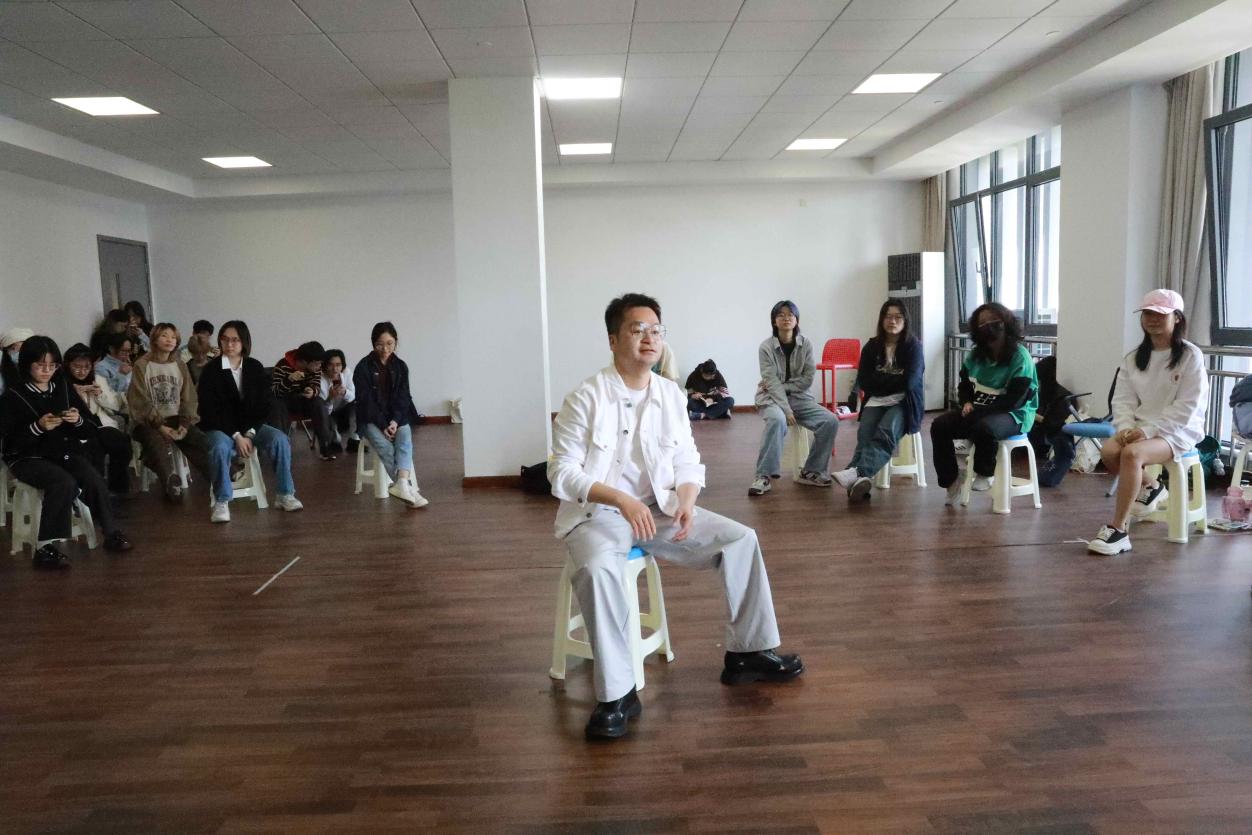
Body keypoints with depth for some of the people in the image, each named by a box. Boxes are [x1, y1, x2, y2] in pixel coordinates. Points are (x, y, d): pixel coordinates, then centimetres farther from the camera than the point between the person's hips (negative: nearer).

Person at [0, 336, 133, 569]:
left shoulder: (65, 390, 8)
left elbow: (90, 432, 9)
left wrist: (78, 421, -13)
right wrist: (38, 427, -24)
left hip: (65, 452, 4)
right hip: (29, 458, -4)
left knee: (95, 481, -25)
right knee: (65, 483, -33)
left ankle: (111, 533, -9)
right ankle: (45, 548, -26)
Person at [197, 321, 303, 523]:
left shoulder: (255, 368, 3)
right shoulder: (211, 371, -5)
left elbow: (263, 406, 1)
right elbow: (210, 411, -9)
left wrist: (249, 434, -14)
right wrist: (236, 436, -18)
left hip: (251, 428, 3)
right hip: (220, 428, -2)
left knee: (280, 440, -24)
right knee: (220, 447, -35)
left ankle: (285, 494, -13)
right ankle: (221, 502, -21)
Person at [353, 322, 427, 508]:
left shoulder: (400, 366, 7)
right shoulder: (363, 367, -3)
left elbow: (403, 397, 2)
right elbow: (365, 401, -8)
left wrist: (395, 421, -15)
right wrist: (382, 425, -18)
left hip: (397, 417, 2)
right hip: (371, 420, -2)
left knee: (405, 440, -29)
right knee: (386, 448, -30)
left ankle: (401, 485, -47)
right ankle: (407, 488, -40)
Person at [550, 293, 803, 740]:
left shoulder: (672, 395, 4)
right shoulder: (585, 398, -11)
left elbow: (688, 462, 7)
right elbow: (562, 472, -13)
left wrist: (686, 500, -15)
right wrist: (621, 499, -26)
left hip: (659, 508, 5)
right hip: (597, 513, -5)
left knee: (741, 539, -7)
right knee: (598, 568, -37)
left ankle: (747, 652, 9)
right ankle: (616, 694, -24)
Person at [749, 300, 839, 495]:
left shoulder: (806, 345, 0)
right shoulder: (766, 347, -8)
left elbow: (808, 380, -3)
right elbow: (772, 382, -15)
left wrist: (784, 386, -13)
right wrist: (787, 409, -24)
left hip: (800, 398, 4)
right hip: (772, 398, -4)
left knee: (830, 421, -19)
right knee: (777, 420, -37)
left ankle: (810, 472, -7)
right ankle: (764, 476, -31)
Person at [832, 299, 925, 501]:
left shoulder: (913, 346, 0)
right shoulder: (872, 346, 10)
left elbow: (909, 382, -10)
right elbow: (863, 382, 4)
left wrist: (879, 380, 0)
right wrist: (893, 378, -4)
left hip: (903, 402, -3)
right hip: (876, 401, 3)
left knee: (886, 432, -33)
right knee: (865, 433, -28)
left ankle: (857, 473, -55)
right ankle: (860, 479, -49)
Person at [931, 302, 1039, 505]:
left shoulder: (1020, 357, -15)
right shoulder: (976, 355, 6)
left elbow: (1014, 401, -21)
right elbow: (964, 385, 16)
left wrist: (978, 411, -23)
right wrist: (967, 403, -7)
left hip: (1014, 415, -6)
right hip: (979, 411, 7)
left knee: (984, 428, -39)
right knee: (939, 426, -14)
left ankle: (985, 474, -10)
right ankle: (951, 480, -3)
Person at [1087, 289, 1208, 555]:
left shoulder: (1191, 356, -5)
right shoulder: (1133, 358, 11)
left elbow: (1187, 407, -11)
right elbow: (1123, 399, 6)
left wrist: (1148, 430, -20)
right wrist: (1126, 427, -15)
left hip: (1178, 430, -5)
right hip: (1140, 428, 5)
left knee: (1131, 453, -34)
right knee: (1109, 450, -28)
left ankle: (1118, 530, -30)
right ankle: (1150, 487, 4)